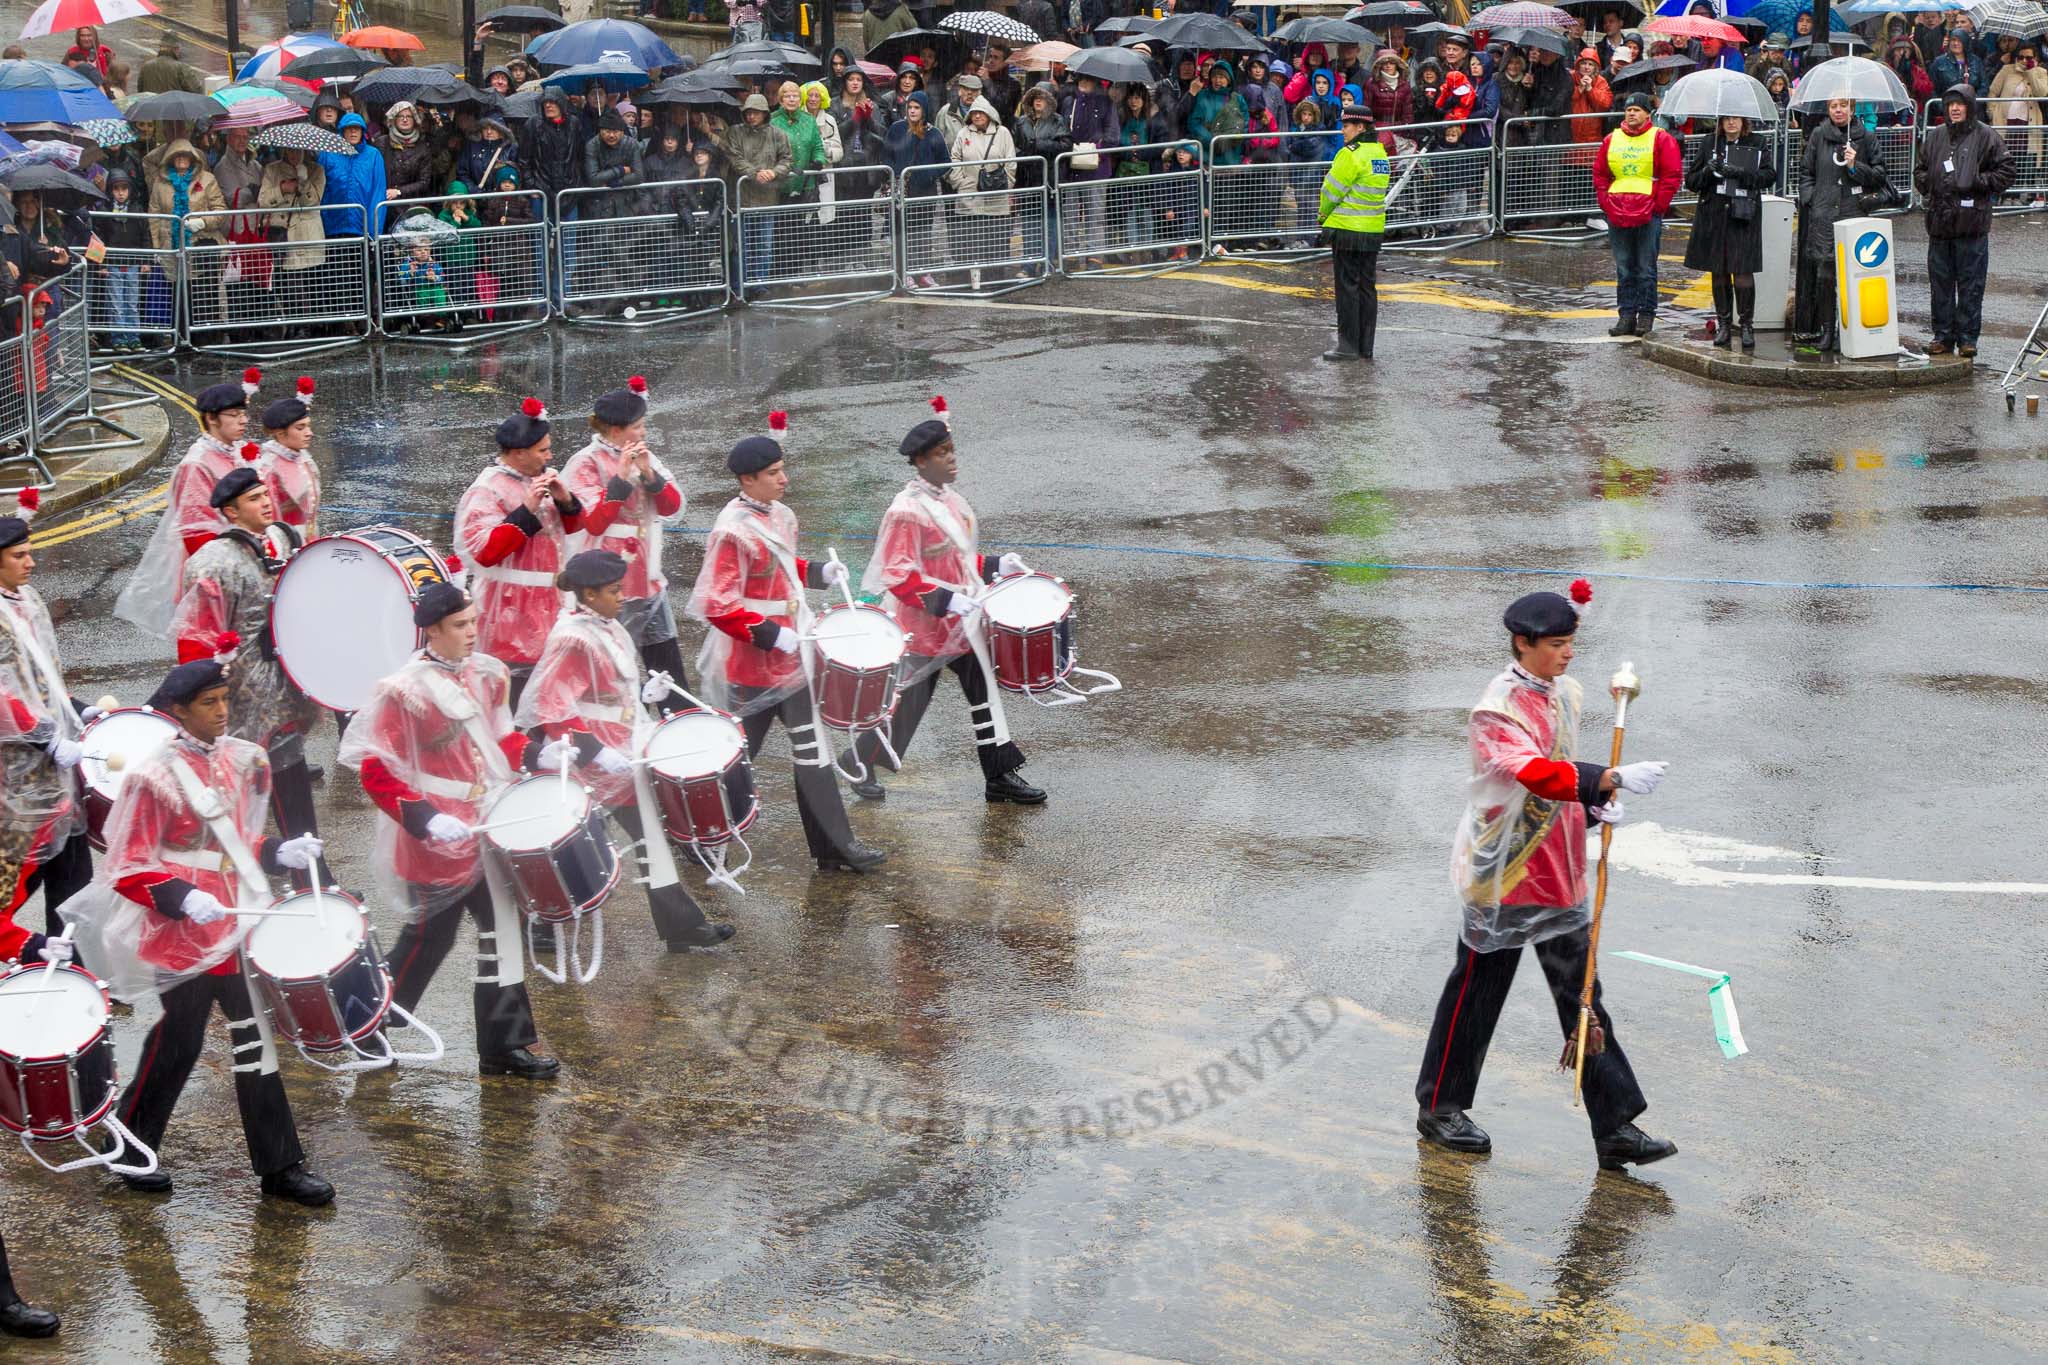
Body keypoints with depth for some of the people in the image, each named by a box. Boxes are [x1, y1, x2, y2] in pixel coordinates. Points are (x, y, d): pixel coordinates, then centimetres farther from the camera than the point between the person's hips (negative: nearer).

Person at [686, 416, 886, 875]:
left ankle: (835, 847, 15)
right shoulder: (733, 531, -21)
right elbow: (717, 604, -24)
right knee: (736, 752, 3)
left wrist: (818, 572, 7)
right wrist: (770, 635, -25)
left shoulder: (779, 515, 7)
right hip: (754, 666, -9)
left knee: (812, 750, 9)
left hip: (792, 658, 9)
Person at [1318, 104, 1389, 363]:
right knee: (1367, 287, 11)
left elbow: (1333, 190, -11)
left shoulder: (1351, 154, -16)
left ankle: (1348, 345, 1)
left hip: (1348, 229, -8)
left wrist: (1323, 215, 7)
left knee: (1347, 287, -1)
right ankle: (1365, 347, 14)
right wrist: (1330, 211, 11)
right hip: (1374, 230, 8)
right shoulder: (1381, 153, 10)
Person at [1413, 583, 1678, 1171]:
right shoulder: (1497, 709, -19)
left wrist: (1597, 803, 0)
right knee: (1477, 991, 6)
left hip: (1559, 877, 7)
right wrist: (1614, 779, -45)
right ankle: (1439, 1109, 23)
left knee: (1582, 996, 7)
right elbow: (1535, 772, -36)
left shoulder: (1565, 692, 7)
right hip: (1503, 875, -7)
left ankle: (1616, 1128, 8)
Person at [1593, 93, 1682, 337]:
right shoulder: (1612, 140, 12)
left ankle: (1646, 316, 5)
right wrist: (1606, 203, 5)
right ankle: (1626, 316, 10)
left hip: (1648, 216, -4)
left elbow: (1673, 175, -4)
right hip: (1617, 216, 4)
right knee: (1624, 269, 7)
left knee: (1646, 269, -1)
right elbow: (1600, 174, 17)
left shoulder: (1661, 139, 0)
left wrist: (1657, 206, -8)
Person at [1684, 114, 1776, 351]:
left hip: (1743, 216, -2)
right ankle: (1723, 324, 16)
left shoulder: (1758, 144, 6)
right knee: (1719, 272, 6)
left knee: (1742, 271, -7)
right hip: (1713, 216, 2)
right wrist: (1708, 172, -12)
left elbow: (1770, 175, -4)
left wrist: (1740, 173, -17)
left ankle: (1747, 324, 3)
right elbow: (1690, 181, 9)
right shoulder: (1709, 144, 10)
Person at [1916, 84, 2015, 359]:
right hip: (1939, 221, 4)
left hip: (1972, 222, -4)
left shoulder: (1986, 137, -1)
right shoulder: (1935, 136, 12)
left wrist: (1978, 182, -11)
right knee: (1940, 282, 7)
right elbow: (1921, 170, 24)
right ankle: (1943, 335, 15)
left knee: (1970, 283, -1)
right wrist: (1928, 184, 4)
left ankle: (1967, 337, 5)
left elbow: (2007, 171, 0)